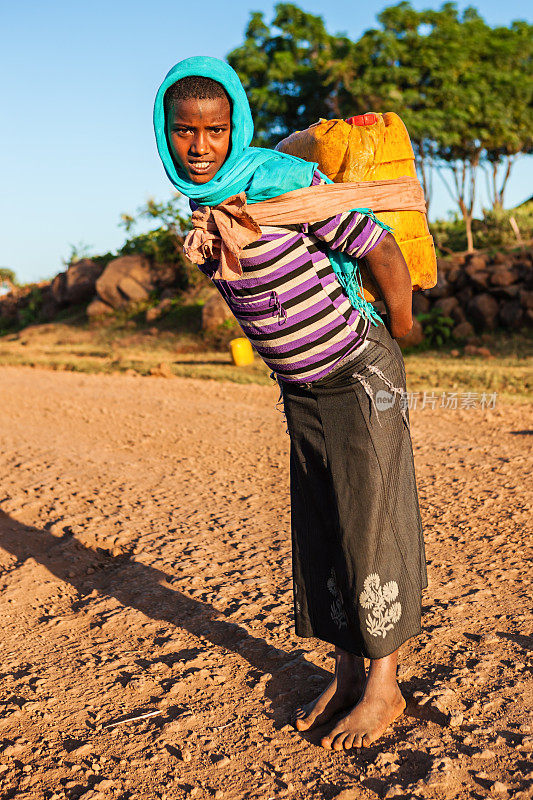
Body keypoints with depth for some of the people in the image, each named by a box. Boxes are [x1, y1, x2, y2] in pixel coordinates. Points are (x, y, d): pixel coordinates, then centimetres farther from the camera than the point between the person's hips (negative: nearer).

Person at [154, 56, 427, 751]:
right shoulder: (202, 199, 1)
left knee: (370, 528, 0)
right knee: (320, 532, 11)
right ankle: (348, 673, 26)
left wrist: (398, 341, -6)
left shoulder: (283, 182, -23)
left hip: (359, 374, -7)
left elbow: (385, 253, -18)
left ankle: (385, 687, 15)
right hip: (300, 387, 7)